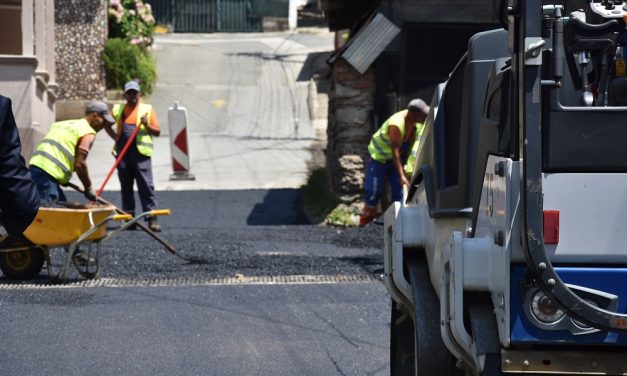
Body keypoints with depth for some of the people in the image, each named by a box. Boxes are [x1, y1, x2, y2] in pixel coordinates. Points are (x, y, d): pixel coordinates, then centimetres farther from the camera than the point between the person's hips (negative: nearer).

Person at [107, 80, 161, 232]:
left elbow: (157, 132, 7)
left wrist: (146, 125, -12)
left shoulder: (147, 109, 8)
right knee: (126, 186, 7)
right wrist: (113, 135, 10)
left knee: (146, 185, -9)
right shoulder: (118, 109, 14)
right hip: (123, 152, 3)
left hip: (140, 152, -3)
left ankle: (152, 219, -11)